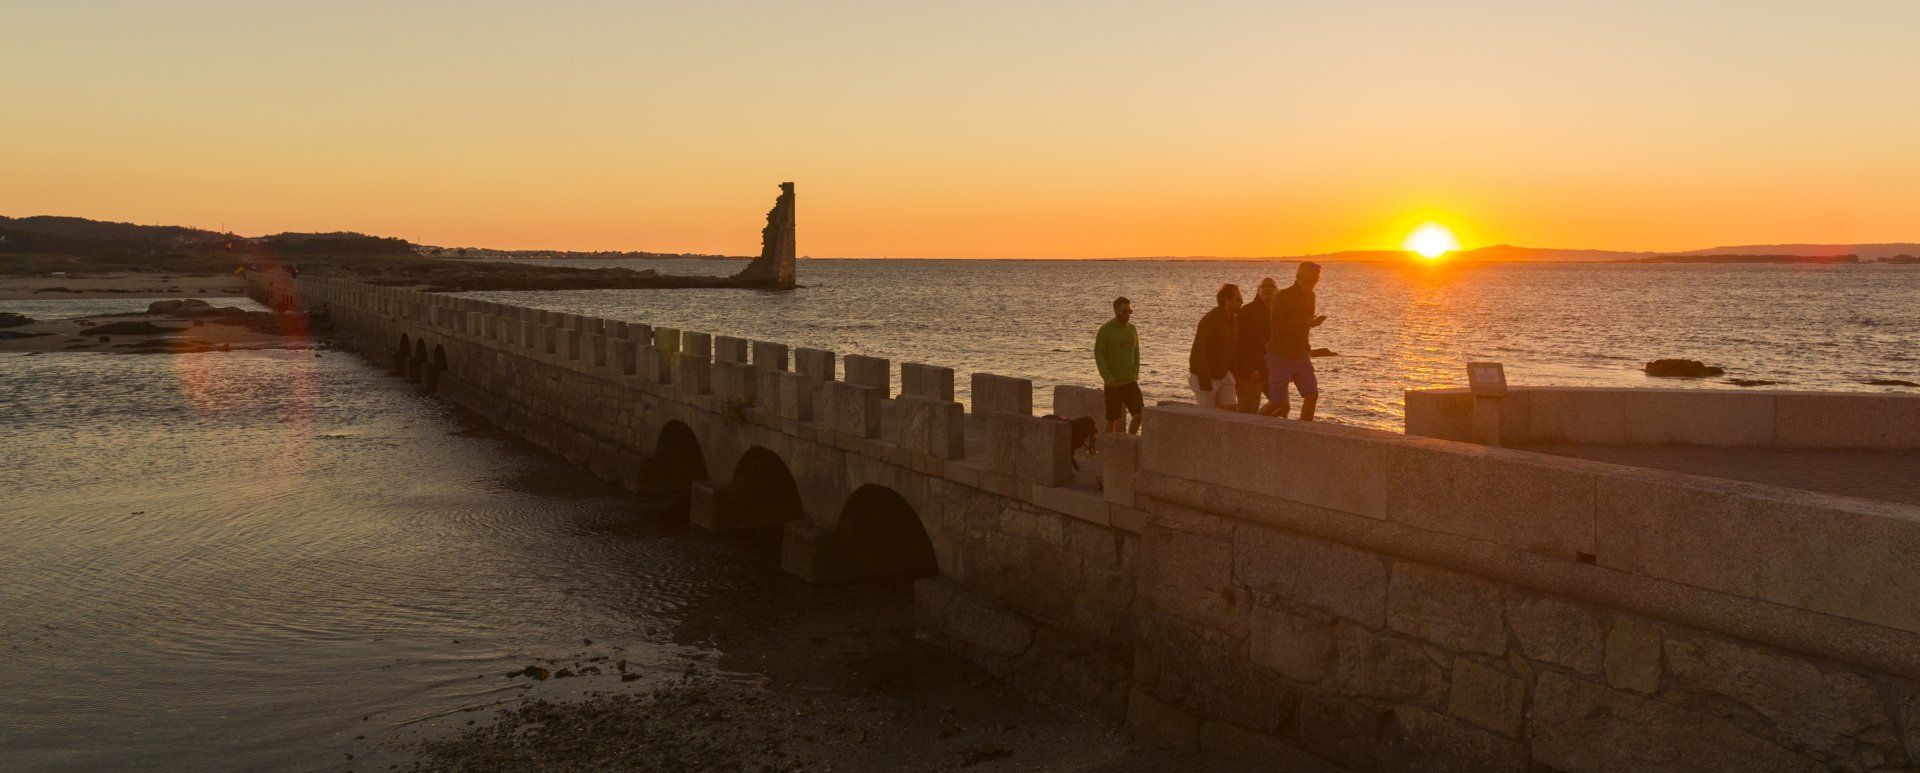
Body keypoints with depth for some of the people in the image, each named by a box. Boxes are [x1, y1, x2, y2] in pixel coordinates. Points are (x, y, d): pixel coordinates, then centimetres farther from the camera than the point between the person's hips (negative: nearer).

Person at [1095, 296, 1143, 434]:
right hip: (1112, 384, -5)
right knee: (1112, 419, 1)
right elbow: (1098, 355, -12)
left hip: (1130, 381, 5)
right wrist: (1107, 377, -21)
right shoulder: (1105, 330, -8)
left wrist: (1136, 373, 4)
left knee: (1140, 413, -4)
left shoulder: (1131, 329, 9)